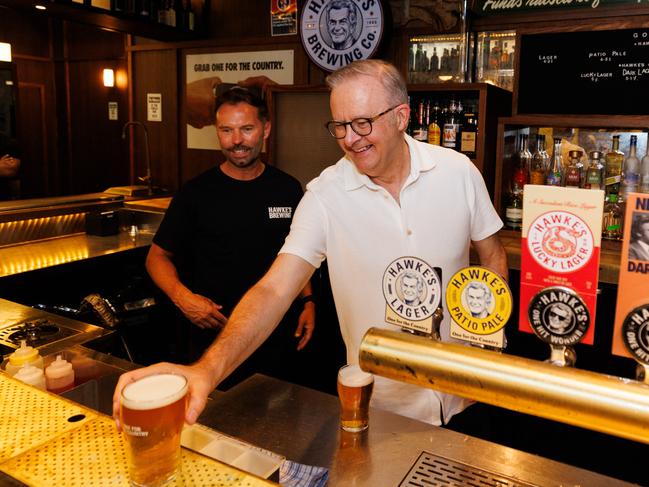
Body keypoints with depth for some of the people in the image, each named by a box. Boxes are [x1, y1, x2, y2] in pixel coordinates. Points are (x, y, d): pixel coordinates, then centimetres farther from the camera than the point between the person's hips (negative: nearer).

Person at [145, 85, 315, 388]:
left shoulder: (288, 189, 2)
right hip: (212, 335, -2)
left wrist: (308, 301, 2)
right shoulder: (197, 192, -7)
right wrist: (182, 296, -18)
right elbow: (158, 256, -1)